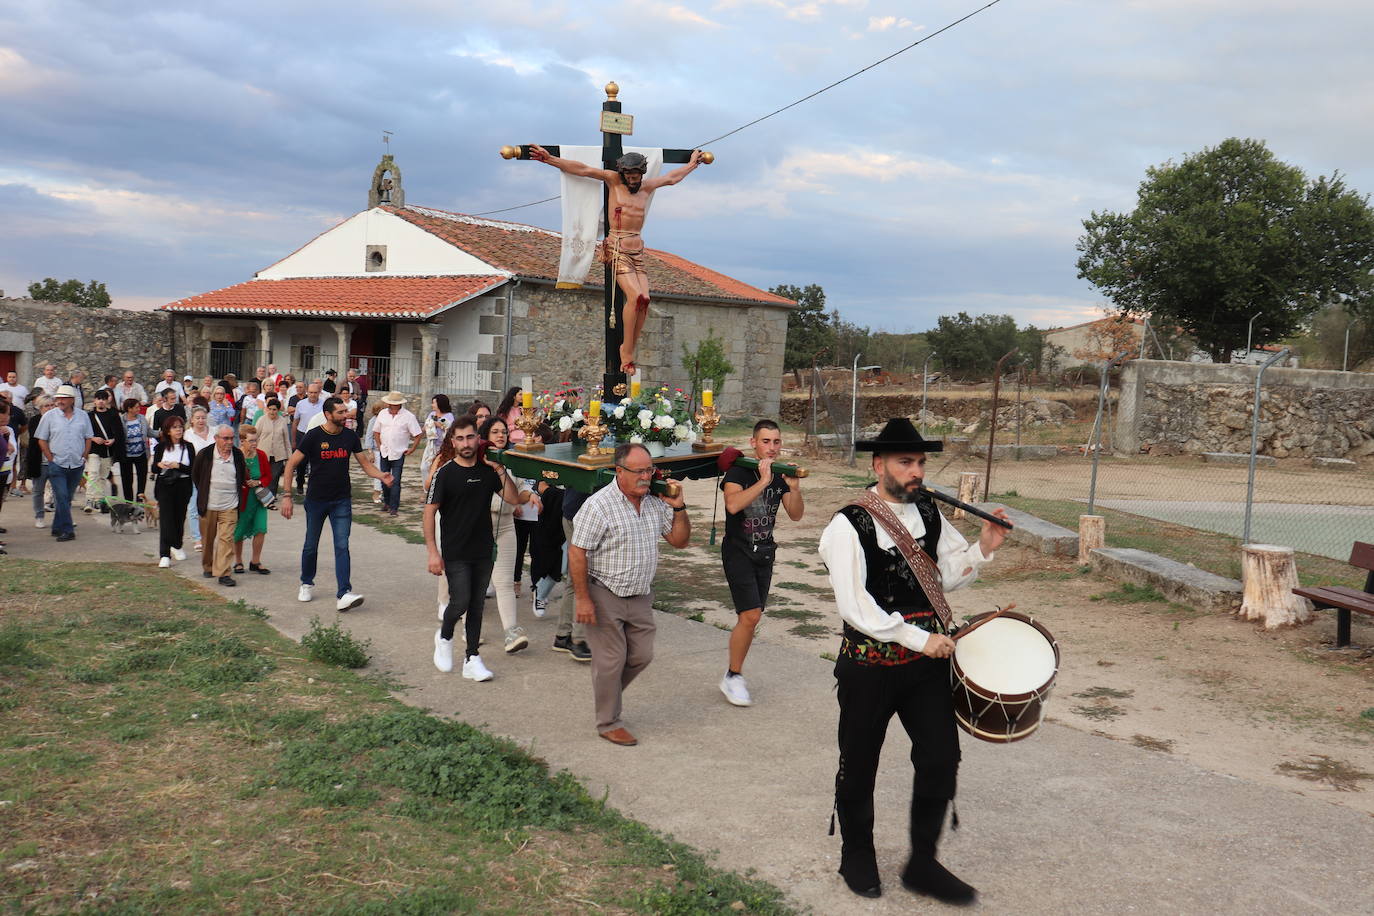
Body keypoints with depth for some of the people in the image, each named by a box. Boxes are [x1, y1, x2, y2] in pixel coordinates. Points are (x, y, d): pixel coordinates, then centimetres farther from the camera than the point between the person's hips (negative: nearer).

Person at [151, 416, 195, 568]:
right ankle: (165, 555, -11)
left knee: (180, 517, 11)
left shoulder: (188, 447, 2)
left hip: (183, 486, 1)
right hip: (164, 486, -1)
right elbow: (154, 468, 5)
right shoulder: (161, 447, 2)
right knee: (166, 518, -9)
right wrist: (159, 465, -16)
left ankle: (177, 546, 36)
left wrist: (178, 466, -17)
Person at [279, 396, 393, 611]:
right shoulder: (313, 436, -9)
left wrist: (382, 476, -14)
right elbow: (291, 465, -7)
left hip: (342, 500, 1)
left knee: (342, 547, -9)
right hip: (316, 500, -1)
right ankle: (307, 584, 35)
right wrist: (286, 495, -14)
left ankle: (343, 594, -15)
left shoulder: (350, 436, 1)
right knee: (311, 546, 12)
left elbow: (365, 463, 6)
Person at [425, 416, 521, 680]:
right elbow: (429, 512, -8)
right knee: (461, 602, -9)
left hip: (484, 551, 4)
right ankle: (444, 638, 21)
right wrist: (433, 552, -13)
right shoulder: (444, 473, -7)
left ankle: (472, 659, 15)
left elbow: (513, 499, 1)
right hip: (455, 552, -4)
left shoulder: (488, 470, 4)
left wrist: (500, 470, -10)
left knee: (477, 605, 7)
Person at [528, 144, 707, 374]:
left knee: (644, 298, -12)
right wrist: (550, 159, -3)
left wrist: (692, 164, 47)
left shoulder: (646, 187, 17)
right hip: (617, 247, -5)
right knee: (635, 295, -21)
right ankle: (626, 350, -11)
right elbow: (584, 170, 0)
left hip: (638, 249, 5)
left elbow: (672, 178, 34)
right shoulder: (613, 180, 5)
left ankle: (630, 349, -4)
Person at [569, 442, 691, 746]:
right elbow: (576, 553, -16)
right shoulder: (598, 505, -17)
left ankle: (606, 692, 37)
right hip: (605, 597, -6)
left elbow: (679, 540, 11)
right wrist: (583, 599, -18)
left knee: (641, 655, 11)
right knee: (611, 660, 2)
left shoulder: (656, 502, 3)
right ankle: (609, 723, 19)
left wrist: (678, 508, -4)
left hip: (641, 596, 6)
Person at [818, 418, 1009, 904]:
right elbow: (855, 607, -20)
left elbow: (946, 575, 11)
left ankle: (922, 864, 23)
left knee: (940, 758, 4)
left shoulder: (928, 512, 4)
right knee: (859, 766, 12)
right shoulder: (848, 526, -15)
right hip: (870, 664, -5)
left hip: (928, 660, 5)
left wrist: (983, 548, -6)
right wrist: (920, 639, -19)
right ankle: (856, 856, 35)